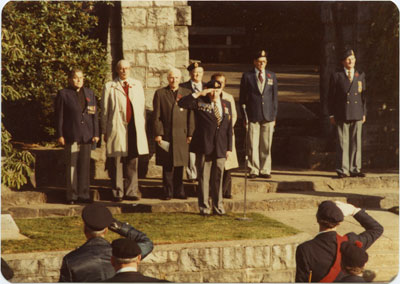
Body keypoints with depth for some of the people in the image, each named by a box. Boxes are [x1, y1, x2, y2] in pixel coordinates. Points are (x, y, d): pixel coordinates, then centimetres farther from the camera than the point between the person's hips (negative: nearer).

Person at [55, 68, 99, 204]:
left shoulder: (89, 93, 14)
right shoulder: (63, 94, 2)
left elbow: (94, 115, 13)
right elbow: (59, 116, 0)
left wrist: (96, 133, 6)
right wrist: (60, 135, -5)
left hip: (86, 135, 4)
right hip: (71, 135, -4)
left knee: (85, 165, 5)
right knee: (71, 165, -3)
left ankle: (84, 194, 12)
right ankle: (72, 195, 2)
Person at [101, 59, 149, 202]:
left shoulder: (137, 85, 15)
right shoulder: (110, 87, 5)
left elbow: (142, 108, 14)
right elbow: (105, 110, 5)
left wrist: (143, 128, 6)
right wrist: (105, 131, 0)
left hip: (134, 128, 3)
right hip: (116, 128, -3)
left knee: (132, 162, 4)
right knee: (116, 162, -3)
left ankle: (131, 192, 10)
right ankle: (117, 193, 2)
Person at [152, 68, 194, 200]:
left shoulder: (187, 93, 9)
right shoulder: (160, 93, 5)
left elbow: (190, 116, 8)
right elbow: (156, 116, 2)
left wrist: (190, 134, 1)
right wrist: (158, 133, -6)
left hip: (181, 135, 1)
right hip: (165, 134, -1)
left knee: (180, 164, 5)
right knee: (167, 165, 1)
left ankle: (179, 191, 14)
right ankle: (168, 192, 8)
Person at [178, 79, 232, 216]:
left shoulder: (226, 105, 14)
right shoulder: (200, 102, 2)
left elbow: (229, 127, 15)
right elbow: (182, 103, -13)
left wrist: (229, 147, 10)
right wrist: (199, 94, -18)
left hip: (220, 147, 3)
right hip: (203, 146, -3)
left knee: (218, 177, 7)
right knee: (204, 177, 0)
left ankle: (218, 206, 16)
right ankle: (204, 206, 7)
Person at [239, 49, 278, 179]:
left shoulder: (271, 76, 12)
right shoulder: (247, 76, 4)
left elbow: (275, 97, 13)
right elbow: (242, 97, 5)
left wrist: (274, 115, 7)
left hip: (268, 116, 2)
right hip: (253, 116, -2)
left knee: (266, 145, 3)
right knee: (253, 145, -3)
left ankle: (265, 170, 9)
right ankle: (253, 170, 3)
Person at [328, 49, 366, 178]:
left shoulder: (360, 76, 11)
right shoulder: (336, 76, 3)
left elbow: (363, 95, 13)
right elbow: (331, 97, 3)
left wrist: (364, 113, 8)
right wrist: (331, 114, -2)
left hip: (357, 115, 3)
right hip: (342, 115, -3)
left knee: (356, 142, 3)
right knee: (343, 143, -2)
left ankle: (355, 169, 8)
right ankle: (342, 170, 2)